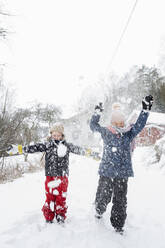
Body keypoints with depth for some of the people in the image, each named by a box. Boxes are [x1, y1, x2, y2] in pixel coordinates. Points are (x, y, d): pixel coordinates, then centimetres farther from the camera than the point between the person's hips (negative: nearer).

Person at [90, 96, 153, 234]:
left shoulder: (128, 135, 6)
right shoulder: (106, 133, 0)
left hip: (122, 173, 1)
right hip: (106, 172, -1)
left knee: (120, 200, 10)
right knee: (103, 196, 7)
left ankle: (118, 225, 26)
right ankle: (99, 211, 35)